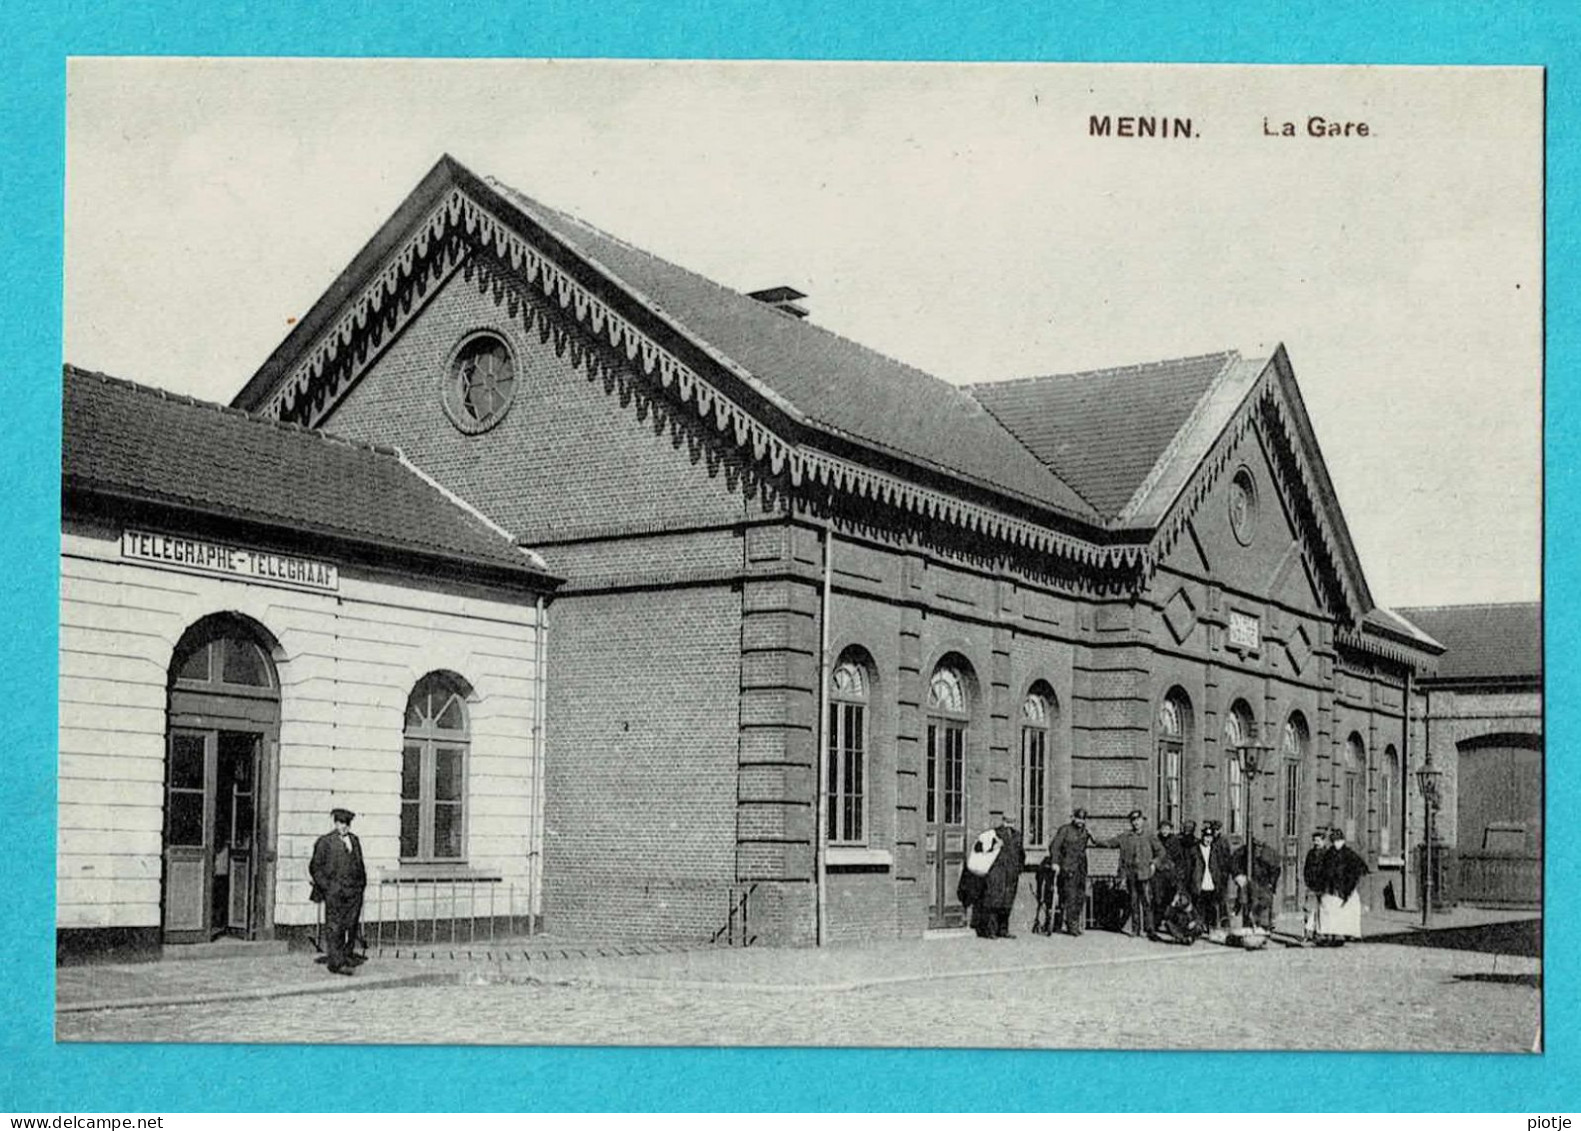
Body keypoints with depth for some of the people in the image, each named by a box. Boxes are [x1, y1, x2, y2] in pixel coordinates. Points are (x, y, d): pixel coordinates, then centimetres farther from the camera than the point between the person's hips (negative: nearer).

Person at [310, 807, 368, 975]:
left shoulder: (354, 840, 14)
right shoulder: (325, 842, -1)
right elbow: (315, 867, -1)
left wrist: (361, 883, 11)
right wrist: (326, 886, -8)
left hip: (354, 890, 5)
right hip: (334, 892, -5)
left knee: (351, 926, 7)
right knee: (334, 927, -5)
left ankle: (347, 955, 19)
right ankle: (336, 963, -6)